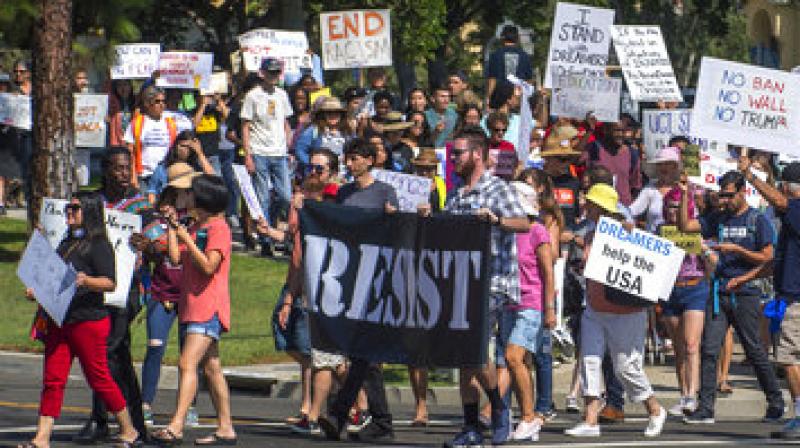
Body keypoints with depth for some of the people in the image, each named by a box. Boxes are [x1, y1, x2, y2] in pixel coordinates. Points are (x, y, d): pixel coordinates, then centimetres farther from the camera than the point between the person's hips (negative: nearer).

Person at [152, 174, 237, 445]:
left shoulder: (218, 227, -9)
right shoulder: (196, 228, 20)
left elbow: (209, 266, -19)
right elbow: (176, 259, 11)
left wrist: (186, 238, -17)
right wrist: (171, 225, 10)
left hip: (209, 308, -10)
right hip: (191, 308, 10)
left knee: (188, 364, -20)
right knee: (211, 369, 10)